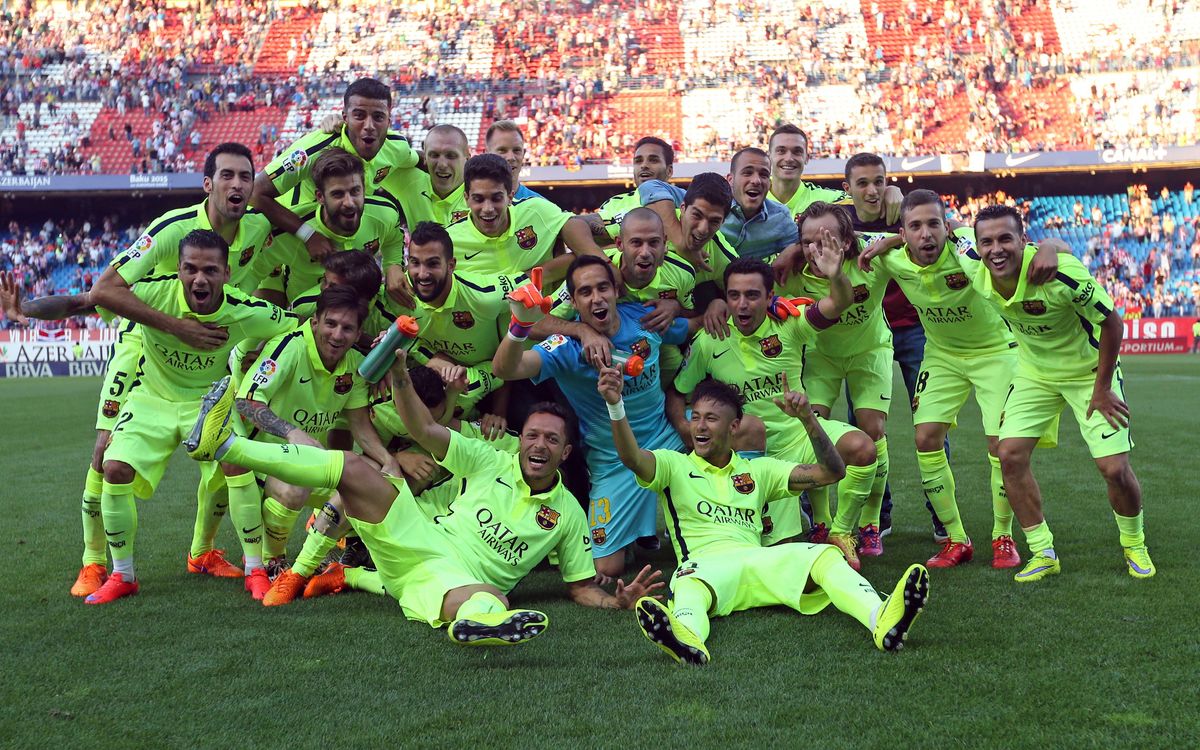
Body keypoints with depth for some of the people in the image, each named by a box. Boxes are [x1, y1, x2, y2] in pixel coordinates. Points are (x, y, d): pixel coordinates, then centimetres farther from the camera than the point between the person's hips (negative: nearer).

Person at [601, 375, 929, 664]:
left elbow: (831, 472, 17)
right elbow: (632, 458, -7)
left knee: (825, 555, -26)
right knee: (690, 588, -40)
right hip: (703, 562, -3)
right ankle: (688, 640, -75)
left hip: (758, 560, 3)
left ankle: (882, 621, -52)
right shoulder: (674, 466, 16)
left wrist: (807, 417, 2)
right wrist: (616, 405, -25)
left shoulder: (757, 470, 25)